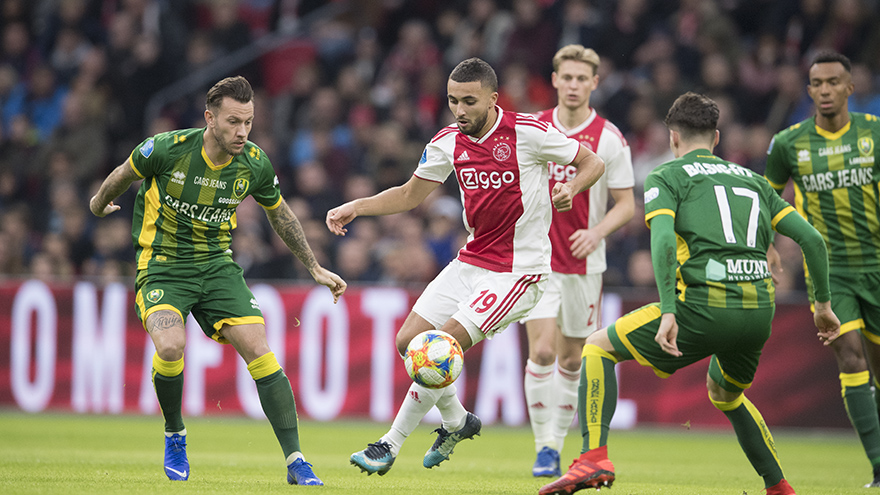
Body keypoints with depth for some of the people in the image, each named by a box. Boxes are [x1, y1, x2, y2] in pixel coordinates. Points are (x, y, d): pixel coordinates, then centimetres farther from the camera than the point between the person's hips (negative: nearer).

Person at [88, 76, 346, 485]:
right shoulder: (168, 149, -19)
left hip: (216, 264, 3)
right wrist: (99, 204, 22)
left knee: (258, 349, -15)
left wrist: (315, 268, 16)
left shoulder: (255, 165, -9)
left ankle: (295, 462, -12)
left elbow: (279, 215, 12)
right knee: (170, 346, -29)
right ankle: (174, 435, 0)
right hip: (161, 264, -3)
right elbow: (123, 175, 4)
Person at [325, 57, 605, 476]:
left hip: (518, 270, -7)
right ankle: (456, 420, 26)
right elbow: (410, 195, 14)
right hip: (471, 263, 7)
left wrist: (571, 188, -25)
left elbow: (592, 163, -4)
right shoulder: (448, 142, 2)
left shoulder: (527, 133, -14)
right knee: (410, 342, 1)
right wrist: (356, 207, 0)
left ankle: (391, 445, -6)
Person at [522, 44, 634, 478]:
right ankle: (544, 448, -8)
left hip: (584, 262, 0)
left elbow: (626, 203, -2)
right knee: (542, 350, -14)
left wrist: (597, 232, -18)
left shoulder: (609, 139, -4)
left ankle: (558, 443, 22)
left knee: (571, 359, 8)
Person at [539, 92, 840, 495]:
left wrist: (668, 312, -17)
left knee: (598, 347, 12)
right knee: (724, 395, 35)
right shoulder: (751, 178, 24)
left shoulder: (666, 177, 9)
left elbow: (663, 240, -11)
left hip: (705, 306, -5)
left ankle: (593, 458, -6)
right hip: (760, 311, 5)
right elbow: (811, 238, 16)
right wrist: (823, 303, 24)